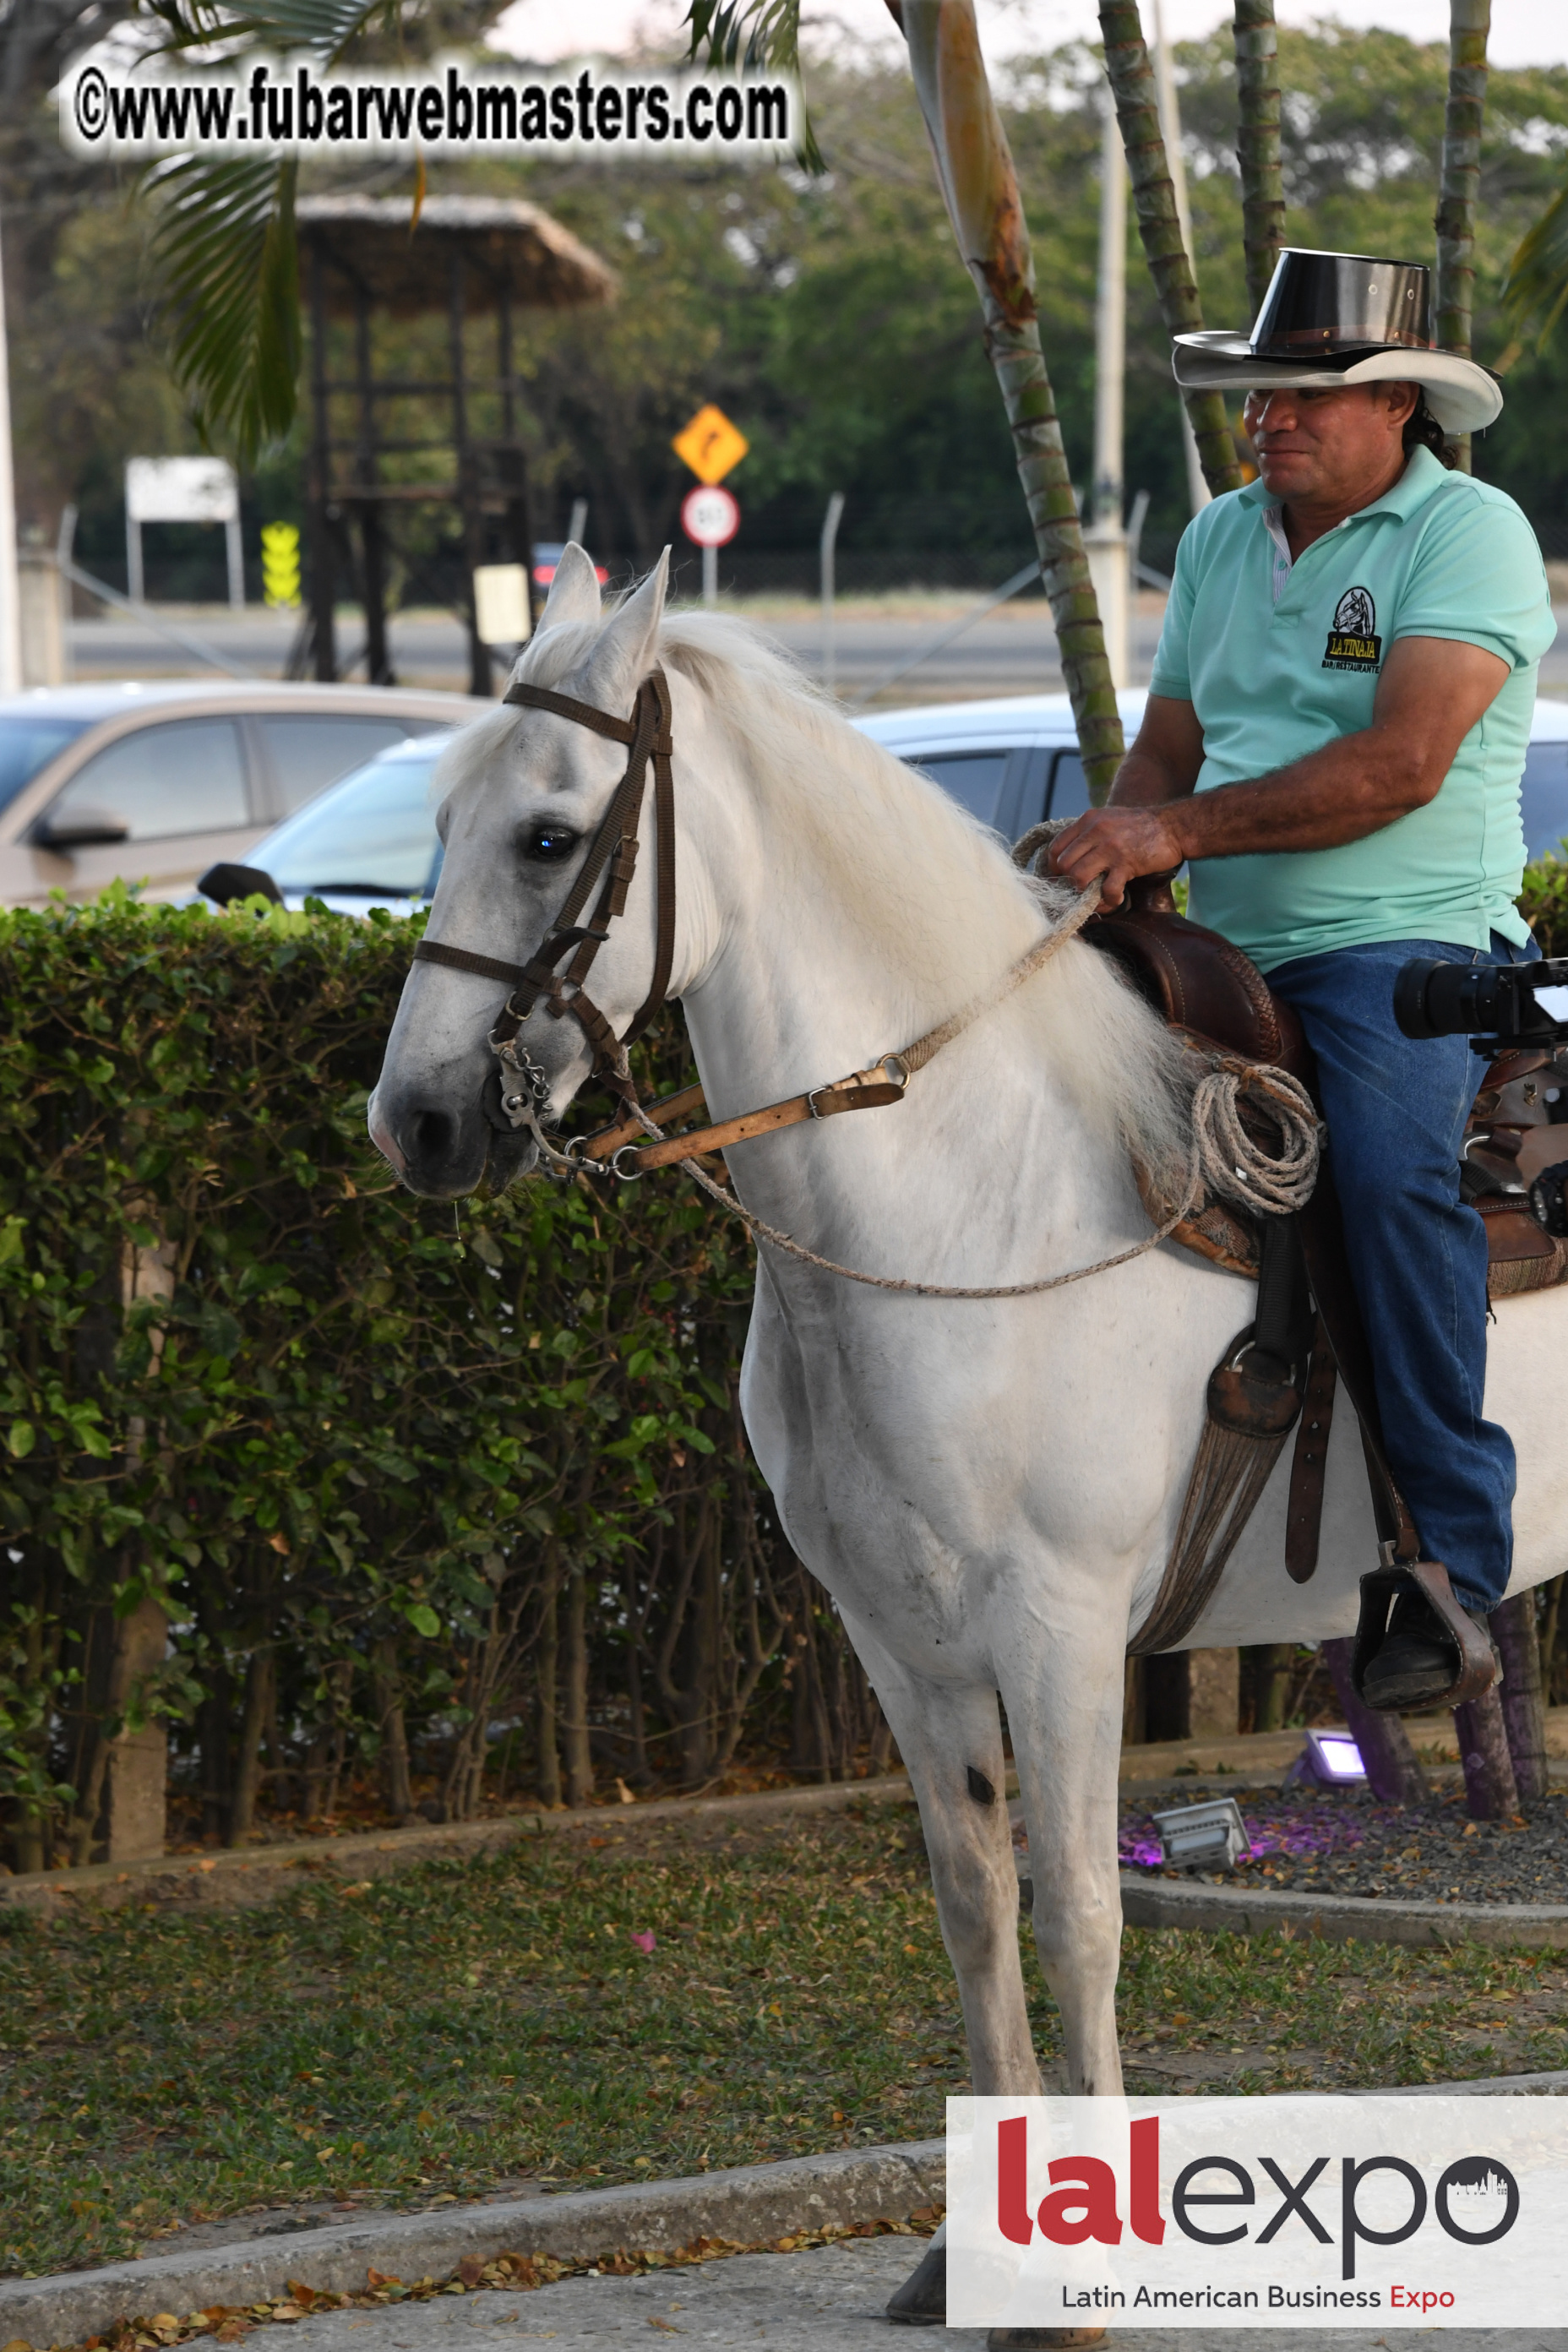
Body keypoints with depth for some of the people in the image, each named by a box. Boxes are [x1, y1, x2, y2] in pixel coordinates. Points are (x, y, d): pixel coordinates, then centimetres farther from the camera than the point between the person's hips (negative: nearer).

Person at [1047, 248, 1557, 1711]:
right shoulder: (1218, 542, 17)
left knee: (1392, 1168, -32)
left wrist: (1181, 829, -19)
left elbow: (1403, 765, -17)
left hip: (1406, 944, -7)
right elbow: (1166, 753, 19)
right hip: (1228, 958, 8)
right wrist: (1108, 854, -4)